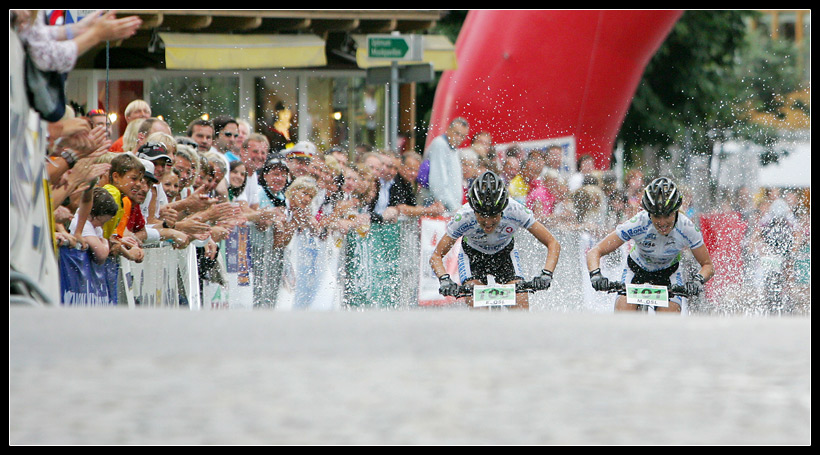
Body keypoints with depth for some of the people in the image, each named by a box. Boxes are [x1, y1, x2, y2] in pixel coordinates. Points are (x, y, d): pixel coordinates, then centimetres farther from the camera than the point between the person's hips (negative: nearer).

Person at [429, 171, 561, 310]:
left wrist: (546, 274, -41)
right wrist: (444, 279, -43)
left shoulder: (516, 211, -33)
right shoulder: (464, 217, -34)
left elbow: (553, 244, -25)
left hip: (505, 253, 1)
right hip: (473, 255, -1)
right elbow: (436, 256, -23)